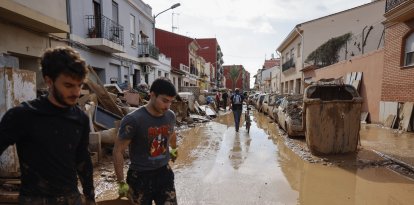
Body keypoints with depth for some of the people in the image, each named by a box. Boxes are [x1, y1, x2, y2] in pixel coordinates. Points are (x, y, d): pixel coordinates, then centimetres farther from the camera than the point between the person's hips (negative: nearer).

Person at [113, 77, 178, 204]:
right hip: (140, 177, -4)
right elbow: (118, 151, -13)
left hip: (164, 173, 4)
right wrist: (121, 182, -11)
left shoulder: (170, 116, -4)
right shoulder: (133, 120, -20)